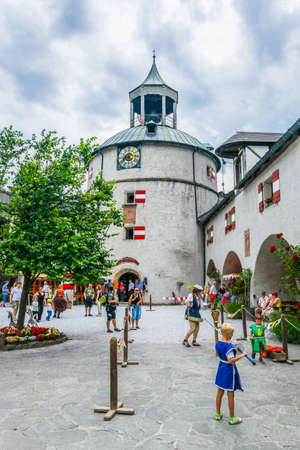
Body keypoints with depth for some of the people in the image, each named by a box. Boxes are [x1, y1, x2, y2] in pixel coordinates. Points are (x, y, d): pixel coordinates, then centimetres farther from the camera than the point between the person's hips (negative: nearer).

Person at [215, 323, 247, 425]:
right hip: (229, 370, -8)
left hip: (221, 369, 8)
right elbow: (231, 361, -29)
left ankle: (218, 414, 31)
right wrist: (242, 355, -21)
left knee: (220, 392, 18)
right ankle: (232, 418, 20)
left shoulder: (218, 343, -1)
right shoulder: (228, 346, -25)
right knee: (230, 395, 7)